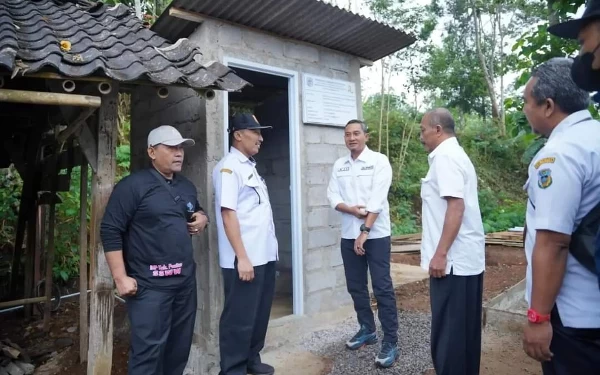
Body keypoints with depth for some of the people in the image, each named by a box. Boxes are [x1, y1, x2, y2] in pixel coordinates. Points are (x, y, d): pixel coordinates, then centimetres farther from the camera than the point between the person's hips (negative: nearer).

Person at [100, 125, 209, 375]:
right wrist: (121, 278, -15)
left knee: (180, 346, 16)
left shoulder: (187, 187, 13)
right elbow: (110, 231, -12)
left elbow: (197, 212, 29)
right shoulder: (133, 185, -10)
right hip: (150, 284, -7)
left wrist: (203, 218, 3)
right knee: (148, 349, 1)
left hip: (185, 280, 7)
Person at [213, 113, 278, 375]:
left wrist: (265, 250, 17)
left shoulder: (250, 166, 15)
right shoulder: (228, 168, -12)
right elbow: (228, 214, -18)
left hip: (265, 255, 9)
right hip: (244, 259, -9)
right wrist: (242, 257, -20)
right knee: (240, 318, 4)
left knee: (260, 313, 19)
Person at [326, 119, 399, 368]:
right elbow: (332, 196, 2)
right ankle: (367, 330, 31)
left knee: (382, 288, -2)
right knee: (356, 286, 13)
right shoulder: (339, 165, 10)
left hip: (376, 234, -5)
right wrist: (353, 209, -16)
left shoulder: (379, 161, -5)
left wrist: (365, 231, -18)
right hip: (348, 235, 5)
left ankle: (390, 342, 8)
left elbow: (377, 199, -14)